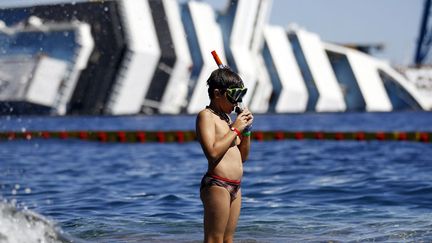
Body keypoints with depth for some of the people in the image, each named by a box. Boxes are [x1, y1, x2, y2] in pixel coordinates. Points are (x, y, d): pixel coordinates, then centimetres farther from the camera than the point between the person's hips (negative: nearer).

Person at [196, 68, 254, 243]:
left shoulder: (226, 118, 19)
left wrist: (246, 129, 8)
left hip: (235, 188, 9)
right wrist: (235, 129, -13)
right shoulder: (206, 116, -6)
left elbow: (242, 157, 21)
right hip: (216, 185, -9)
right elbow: (213, 152, -21)